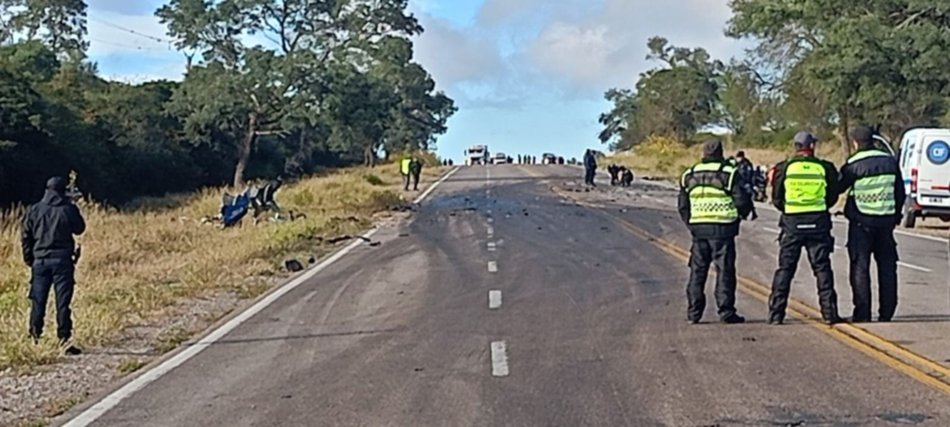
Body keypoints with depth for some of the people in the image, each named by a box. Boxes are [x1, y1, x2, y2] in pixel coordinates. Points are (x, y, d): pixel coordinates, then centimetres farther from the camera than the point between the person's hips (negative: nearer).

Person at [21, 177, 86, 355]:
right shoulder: (69, 209, -5)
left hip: (40, 261, 2)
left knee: (38, 302, 12)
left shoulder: (34, 210, 4)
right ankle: (64, 339, -8)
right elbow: (79, 229, 11)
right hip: (62, 260, -2)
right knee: (63, 302, -3)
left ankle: (34, 338, 16)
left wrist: (29, 259, 16)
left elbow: (26, 237, 7)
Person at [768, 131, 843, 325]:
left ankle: (776, 314, 4)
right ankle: (829, 313, 5)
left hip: (792, 222, 0)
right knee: (822, 268, 7)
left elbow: (776, 199, 3)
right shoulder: (824, 168, -2)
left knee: (785, 269, 5)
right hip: (818, 222, 0)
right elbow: (832, 197, 7)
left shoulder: (785, 168, -2)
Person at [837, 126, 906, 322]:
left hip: (861, 222, -4)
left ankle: (862, 313, -3)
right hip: (886, 221, 4)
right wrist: (895, 215, 20)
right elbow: (901, 193, 10)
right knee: (887, 266, 11)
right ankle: (887, 312, 12)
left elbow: (838, 188, 1)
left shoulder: (853, 165, -10)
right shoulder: (890, 161, 5)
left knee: (860, 267, 0)